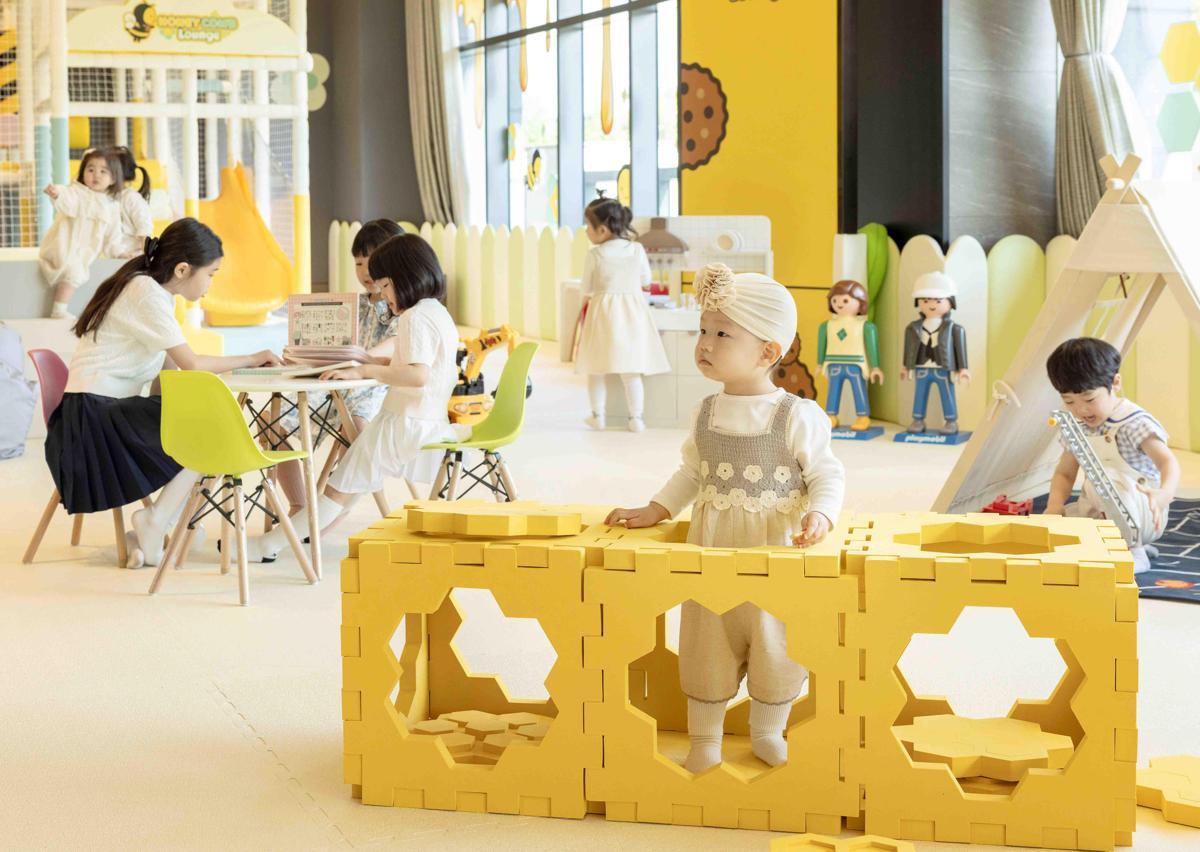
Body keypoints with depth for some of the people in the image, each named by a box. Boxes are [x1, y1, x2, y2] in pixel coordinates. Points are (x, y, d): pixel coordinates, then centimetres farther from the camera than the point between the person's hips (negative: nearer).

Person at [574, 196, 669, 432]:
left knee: (596, 369, 11)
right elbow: (646, 279, 13)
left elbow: (586, 289, 2)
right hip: (632, 312, 2)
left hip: (602, 312, -2)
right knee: (632, 371, 6)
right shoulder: (637, 250, 0)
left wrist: (587, 299, 25)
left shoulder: (594, 255, -7)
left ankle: (598, 415, 14)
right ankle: (636, 417, 6)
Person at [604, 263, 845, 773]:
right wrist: (653, 511, 6)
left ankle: (768, 732, 33)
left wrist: (819, 515, -25)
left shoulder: (796, 416, -12)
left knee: (776, 644, 9)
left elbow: (827, 474, -8)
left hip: (776, 549, -4)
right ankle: (704, 737, 28)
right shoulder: (706, 414, 3)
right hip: (711, 549, 4)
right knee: (707, 644, 11)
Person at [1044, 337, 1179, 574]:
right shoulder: (1078, 428, 5)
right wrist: (1055, 504, -12)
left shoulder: (1135, 422, -18)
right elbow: (1064, 473, 11)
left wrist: (1164, 494, -54)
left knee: (1105, 476, -36)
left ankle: (1133, 551, -21)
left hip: (1141, 515, -8)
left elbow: (1168, 461, -31)